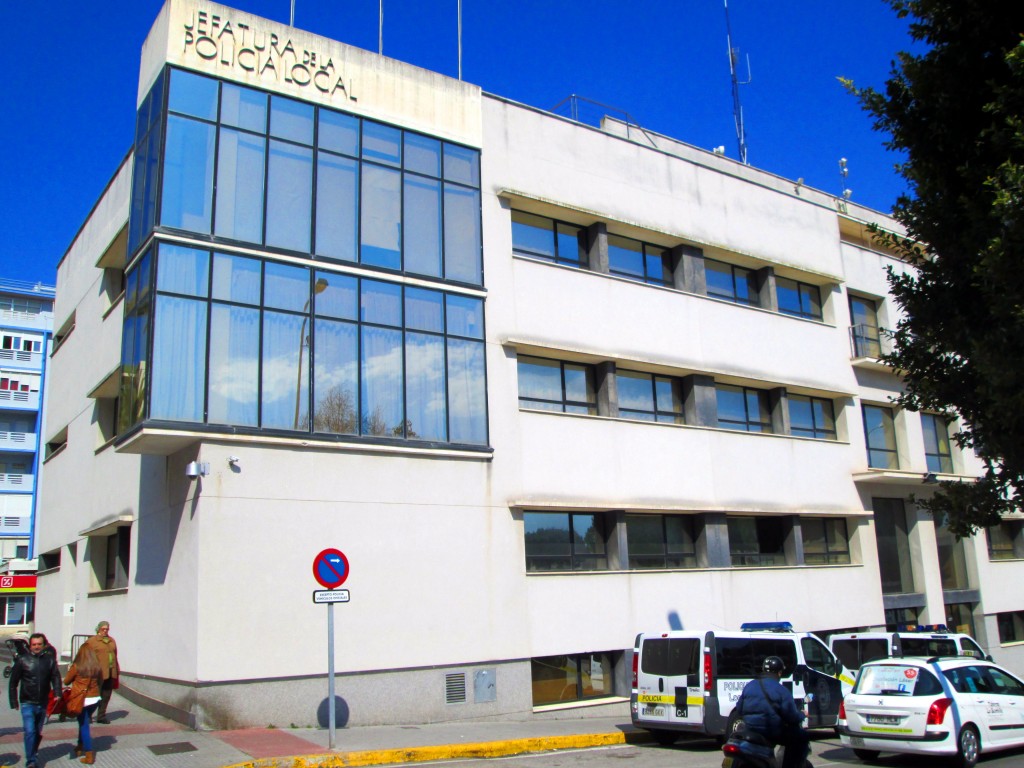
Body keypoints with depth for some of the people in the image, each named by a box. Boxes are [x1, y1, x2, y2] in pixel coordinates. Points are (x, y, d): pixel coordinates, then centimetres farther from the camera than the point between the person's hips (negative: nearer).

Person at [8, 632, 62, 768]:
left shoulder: (50, 660, 3)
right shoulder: (22, 660, -2)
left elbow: (56, 678, 3)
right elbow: (13, 682, 2)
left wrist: (57, 693, -12)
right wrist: (13, 701, -2)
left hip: (43, 704, 3)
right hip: (27, 703, -3)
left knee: (38, 733, 14)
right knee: (30, 731, -13)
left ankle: (34, 755, 34)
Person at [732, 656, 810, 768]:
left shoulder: (749, 686, 7)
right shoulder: (781, 690, -11)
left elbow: (739, 710, 11)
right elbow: (791, 716, -12)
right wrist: (801, 715, 9)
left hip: (750, 730, 7)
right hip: (772, 732, -7)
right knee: (801, 737, 10)